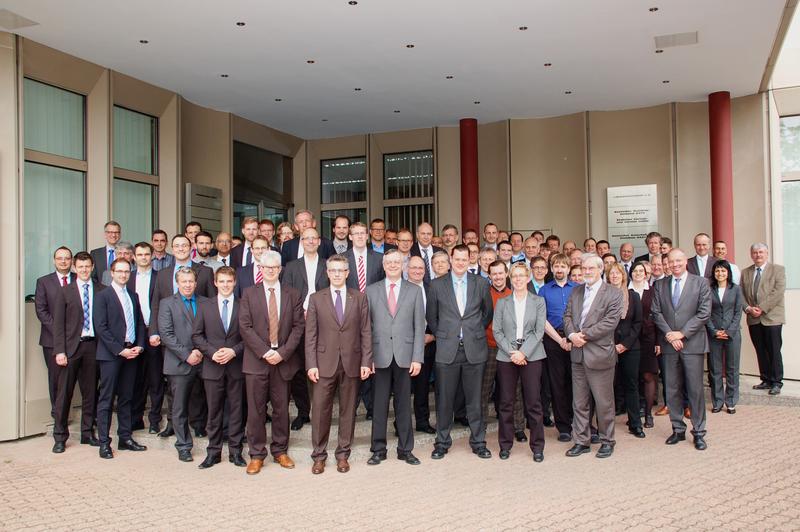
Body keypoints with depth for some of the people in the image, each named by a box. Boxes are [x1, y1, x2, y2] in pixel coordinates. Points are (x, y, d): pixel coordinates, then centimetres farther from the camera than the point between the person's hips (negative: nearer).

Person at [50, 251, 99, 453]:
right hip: (71, 345, -1)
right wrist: (59, 351, -8)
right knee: (64, 392, 3)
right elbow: (58, 323, -1)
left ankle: (88, 433, 21)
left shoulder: (101, 290, 6)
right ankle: (60, 437, 14)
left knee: (90, 392, 9)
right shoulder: (64, 290, 3)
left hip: (93, 345, 1)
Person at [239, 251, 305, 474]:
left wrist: (282, 353, -10)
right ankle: (256, 455, 14)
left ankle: (280, 451, 22)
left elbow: (298, 327, 1)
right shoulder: (249, 294, 5)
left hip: (283, 360, 1)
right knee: (256, 409, 3)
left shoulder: (293, 295, 7)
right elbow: (245, 326, -3)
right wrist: (264, 352, -12)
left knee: (281, 408, 8)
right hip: (256, 360, -1)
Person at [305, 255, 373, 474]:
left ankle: (343, 454, 21)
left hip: (352, 363, 1)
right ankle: (319, 455, 16)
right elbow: (311, 334, 1)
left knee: (348, 410, 8)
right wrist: (311, 364, -6)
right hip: (325, 363, -1)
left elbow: (366, 332, 3)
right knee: (320, 410, 2)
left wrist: (366, 362, -4)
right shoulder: (316, 299, 4)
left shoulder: (359, 298, 5)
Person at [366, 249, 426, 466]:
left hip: (405, 355, 0)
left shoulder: (414, 291, 6)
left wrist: (417, 358, -4)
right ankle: (378, 449, 18)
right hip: (380, 355, 0)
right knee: (380, 404, 6)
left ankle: (405, 450, 20)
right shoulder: (372, 290, 6)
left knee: (404, 404, 8)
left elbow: (419, 326, 3)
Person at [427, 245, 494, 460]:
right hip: (447, 350, 0)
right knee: (444, 399, 4)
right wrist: (441, 335, 7)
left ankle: (478, 442, 20)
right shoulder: (437, 285, 3)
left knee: (474, 398, 7)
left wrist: (477, 332, 11)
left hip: (475, 349, 1)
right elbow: (431, 316, 11)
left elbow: (488, 313, 17)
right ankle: (442, 442, 18)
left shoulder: (481, 284, 6)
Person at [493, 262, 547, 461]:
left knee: (533, 402, -1)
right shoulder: (502, 302, 8)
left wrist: (523, 352, -11)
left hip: (531, 356, -1)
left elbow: (539, 331, -1)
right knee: (505, 402, 4)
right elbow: (496, 330, 2)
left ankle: (537, 446, 10)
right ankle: (505, 444, 16)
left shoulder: (538, 301, 6)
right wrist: (511, 352, -9)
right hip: (506, 356, 1)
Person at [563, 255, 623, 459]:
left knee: (604, 402, 4)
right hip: (578, 354, 5)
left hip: (600, 354, -5)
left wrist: (584, 334, -15)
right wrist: (572, 334, -11)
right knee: (579, 402, 11)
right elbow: (567, 316, 9)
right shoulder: (575, 292, 14)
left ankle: (607, 441, 20)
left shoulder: (613, 293, -4)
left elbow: (610, 322, -14)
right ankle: (581, 441, 21)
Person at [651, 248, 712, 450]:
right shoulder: (660, 285, 9)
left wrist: (682, 333, -11)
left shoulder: (700, 283, 1)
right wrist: (669, 334, -9)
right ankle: (678, 429, 19)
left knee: (695, 389, 0)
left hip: (692, 343, -3)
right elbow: (656, 312, 4)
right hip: (669, 343, 3)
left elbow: (704, 312, -6)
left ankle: (699, 432, 12)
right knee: (672, 390, 8)